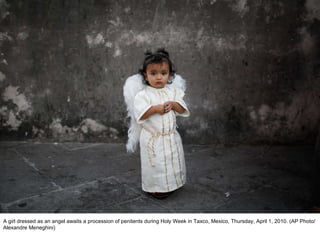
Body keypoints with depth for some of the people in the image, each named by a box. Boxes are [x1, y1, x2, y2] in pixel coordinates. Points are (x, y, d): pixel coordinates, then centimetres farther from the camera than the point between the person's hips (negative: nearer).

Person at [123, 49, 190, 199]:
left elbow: (183, 110, 1)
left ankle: (171, 184, 35)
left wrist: (173, 104, -17)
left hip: (171, 136, 5)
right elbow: (139, 114, -18)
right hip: (152, 138, -4)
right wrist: (155, 108, -26)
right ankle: (153, 188, 21)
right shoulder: (143, 94, -10)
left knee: (173, 162, 16)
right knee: (155, 165, 3)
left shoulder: (173, 91, 4)